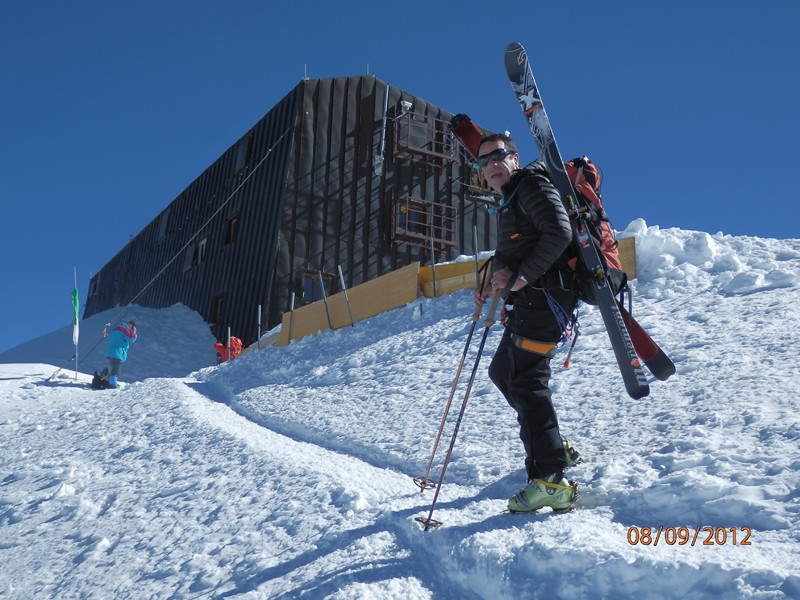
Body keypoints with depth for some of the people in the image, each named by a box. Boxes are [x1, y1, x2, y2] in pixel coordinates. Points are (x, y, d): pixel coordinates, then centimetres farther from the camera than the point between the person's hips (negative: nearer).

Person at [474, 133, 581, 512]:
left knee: (526, 378, -18)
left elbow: (559, 233, -20)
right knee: (502, 371, 19)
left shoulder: (533, 185, -5)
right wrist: (498, 278, 6)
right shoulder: (509, 204, 24)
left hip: (544, 296, -11)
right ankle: (555, 448, 28)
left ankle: (550, 481, -23)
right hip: (527, 301, 11)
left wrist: (523, 276, -21)